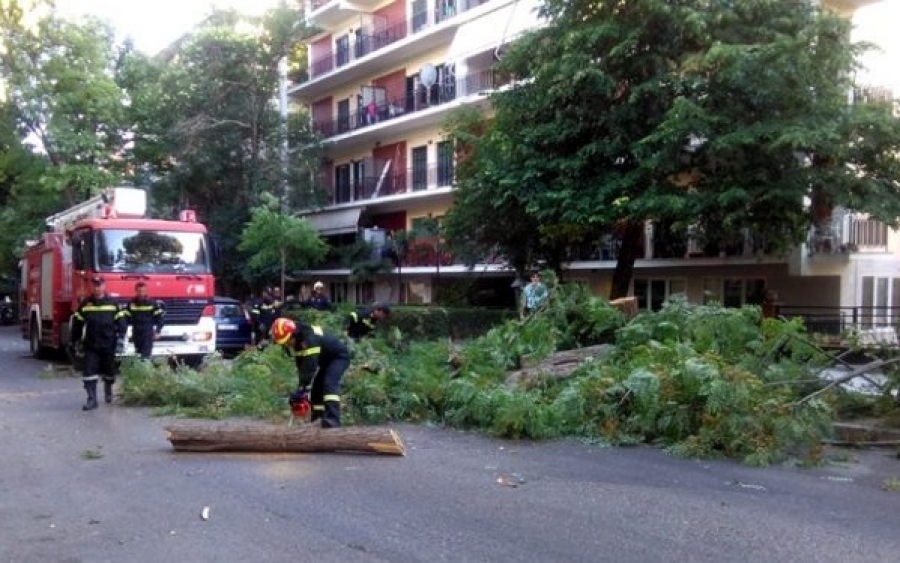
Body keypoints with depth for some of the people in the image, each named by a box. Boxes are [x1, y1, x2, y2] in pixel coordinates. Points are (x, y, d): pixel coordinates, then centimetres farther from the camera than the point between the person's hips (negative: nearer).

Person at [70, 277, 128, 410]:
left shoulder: (113, 303, -1)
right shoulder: (85, 303, 3)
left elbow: (121, 321, -2)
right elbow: (77, 322, 9)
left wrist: (120, 339, -11)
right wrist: (74, 341, 11)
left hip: (108, 344, 0)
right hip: (91, 345, 1)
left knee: (109, 371, 13)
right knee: (89, 372, -7)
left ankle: (108, 391, 38)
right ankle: (92, 399, -4)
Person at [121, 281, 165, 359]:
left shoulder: (152, 303, -4)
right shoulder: (131, 303, 4)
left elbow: (159, 318, -1)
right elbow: (126, 318, 8)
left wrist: (157, 332, -6)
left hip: (148, 334, -4)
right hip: (136, 334, 4)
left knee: (146, 354, -12)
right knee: (138, 354, 10)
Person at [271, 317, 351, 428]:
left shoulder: (309, 338, -35)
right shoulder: (295, 341, -7)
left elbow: (310, 367, -38)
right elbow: (301, 365, 0)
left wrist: (302, 389, -38)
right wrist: (301, 386, -5)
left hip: (339, 356, -9)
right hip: (325, 360, 9)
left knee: (329, 383, -28)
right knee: (315, 386, 3)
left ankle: (333, 419, -35)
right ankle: (318, 418, 11)